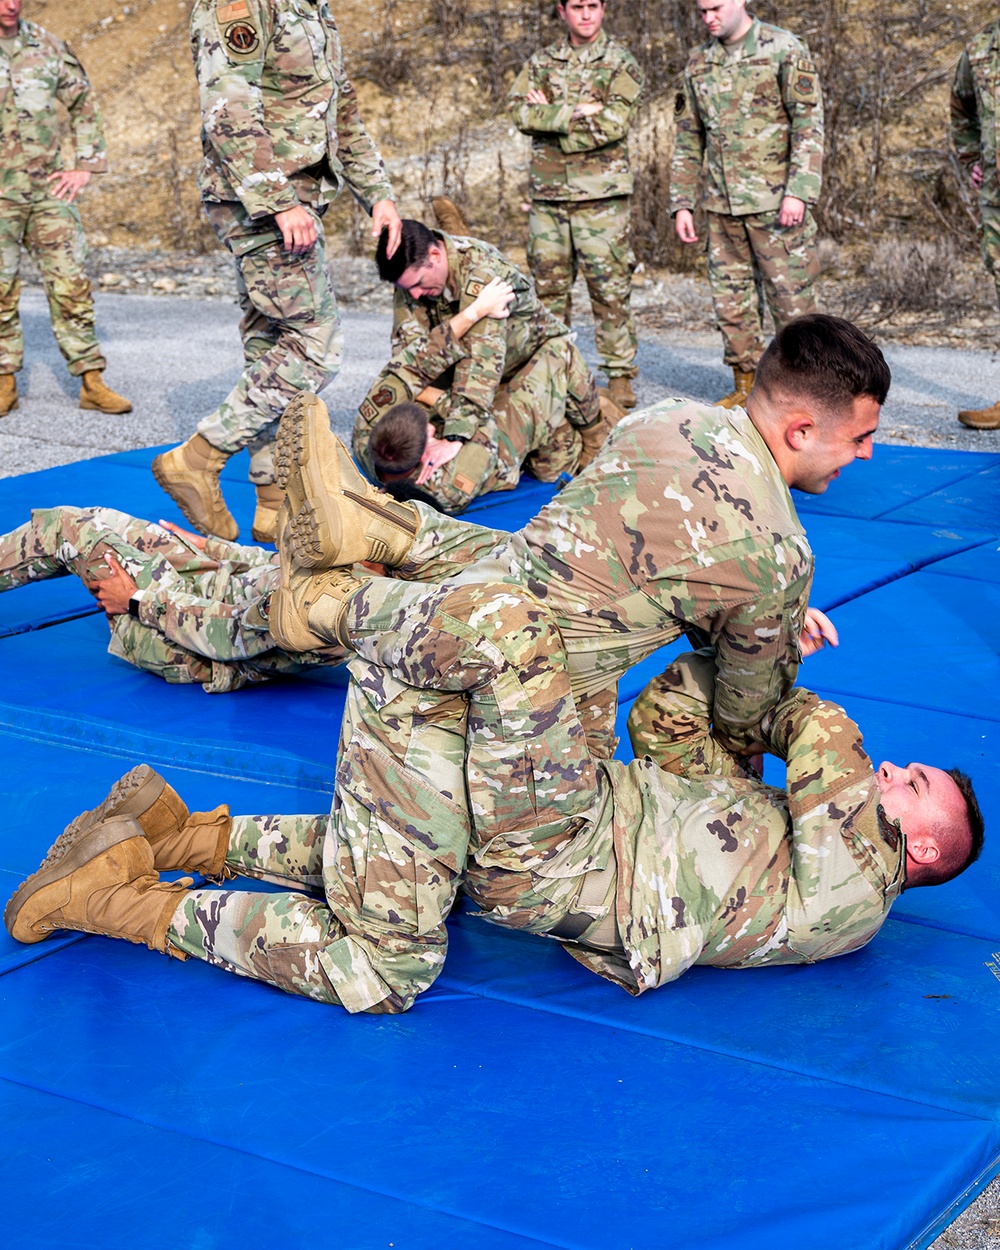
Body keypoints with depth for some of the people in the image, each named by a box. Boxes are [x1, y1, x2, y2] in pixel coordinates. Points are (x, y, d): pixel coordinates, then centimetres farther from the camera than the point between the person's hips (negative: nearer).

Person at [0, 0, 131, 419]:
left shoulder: (47, 46, 6)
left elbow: (83, 102, 15)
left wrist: (86, 166, 7)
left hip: (50, 189, 2)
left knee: (70, 285, 0)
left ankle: (93, 384, 3)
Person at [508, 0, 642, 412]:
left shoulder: (620, 63, 1)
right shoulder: (541, 62, 13)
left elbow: (613, 124, -13)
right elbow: (519, 110, -3)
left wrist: (549, 115, -8)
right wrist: (576, 112, -14)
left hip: (601, 195, -4)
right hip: (547, 193, 4)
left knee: (610, 288, -3)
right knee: (548, 288, 7)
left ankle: (620, 376, 2)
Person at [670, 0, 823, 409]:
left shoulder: (785, 50, -5)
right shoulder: (699, 64, 12)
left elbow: (810, 125, -10)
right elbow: (688, 139, 17)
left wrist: (799, 191, -20)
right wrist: (682, 203, 10)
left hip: (775, 202, -6)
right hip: (722, 205, 6)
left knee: (791, 297, -4)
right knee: (731, 299, 8)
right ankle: (745, 388, 18)